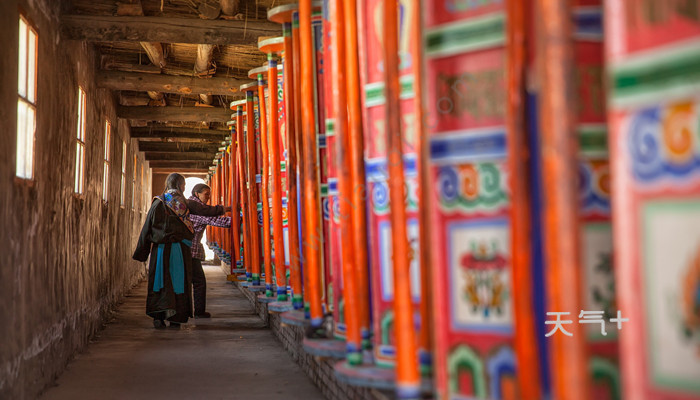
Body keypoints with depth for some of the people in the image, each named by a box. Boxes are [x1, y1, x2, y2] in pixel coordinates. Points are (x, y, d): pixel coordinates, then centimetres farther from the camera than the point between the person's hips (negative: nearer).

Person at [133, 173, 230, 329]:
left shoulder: (158, 203, 0)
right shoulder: (186, 204, 3)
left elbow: (147, 228, -1)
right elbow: (206, 210, 15)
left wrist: (140, 252, 5)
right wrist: (222, 209, 34)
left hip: (161, 249, 0)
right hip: (181, 249, 1)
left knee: (160, 281, 3)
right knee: (179, 281, 7)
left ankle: (158, 315, -12)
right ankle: (176, 319, 7)